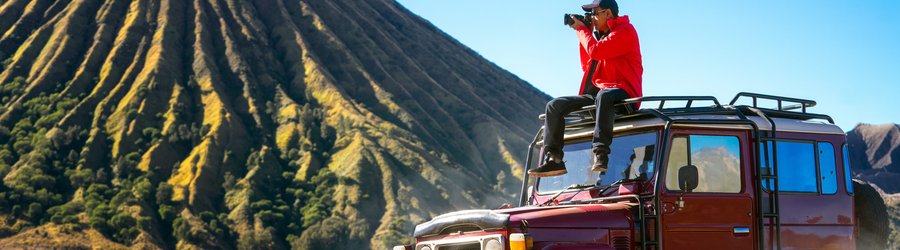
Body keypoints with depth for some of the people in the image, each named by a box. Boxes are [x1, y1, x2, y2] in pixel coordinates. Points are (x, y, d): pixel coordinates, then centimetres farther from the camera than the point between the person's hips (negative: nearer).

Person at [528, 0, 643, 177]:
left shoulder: (625, 31, -4)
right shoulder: (602, 36, 24)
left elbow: (595, 51, -17)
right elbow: (587, 67, 25)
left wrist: (581, 29, 0)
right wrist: (584, 34, 18)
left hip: (622, 93, -9)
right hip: (596, 94, 9)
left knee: (603, 96, -44)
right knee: (554, 106, -2)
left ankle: (601, 154, -50)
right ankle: (554, 160, -11)